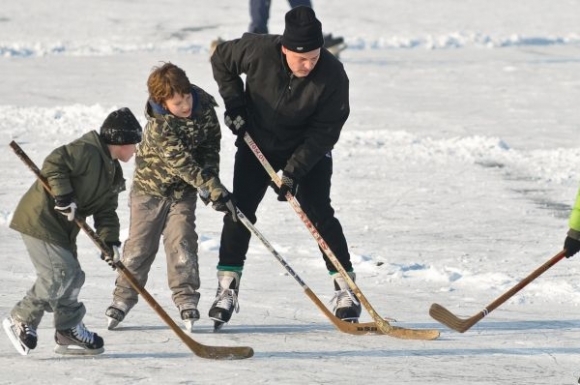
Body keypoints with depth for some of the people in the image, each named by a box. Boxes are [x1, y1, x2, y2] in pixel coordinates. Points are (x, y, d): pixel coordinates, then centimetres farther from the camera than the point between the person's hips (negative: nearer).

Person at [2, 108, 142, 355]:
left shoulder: (113, 172, 14)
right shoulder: (87, 151, -16)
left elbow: (106, 212, 11)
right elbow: (54, 163, -25)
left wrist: (110, 242, -3)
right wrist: (63, 195, -28)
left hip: (62, 228, 10)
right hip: (40, 219, -10)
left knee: (71, 276, 9)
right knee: (59, 275, -15)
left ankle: (68, 333, 16)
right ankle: (22, 320, -3)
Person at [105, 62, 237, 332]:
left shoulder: (204, 108, -16)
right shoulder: (159, 127, -31)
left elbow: (211, 145, -1)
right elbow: (182, 163, -33)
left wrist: (210, 179, -13)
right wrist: (215, 189, -35)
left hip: (184, 190, 3)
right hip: (151, 186, -3)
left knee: (181, 240, -8)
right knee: (140, 244, 4)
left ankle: (186, 297, -1)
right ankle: (123, 297, 17)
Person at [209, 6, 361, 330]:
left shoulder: (332, 76, -28)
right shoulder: (258, 51, -26)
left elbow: (326, 130, -23)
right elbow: (221, 59, -4)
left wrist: (294, 170, -28)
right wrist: (234, 103, -10)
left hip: (308, 150, -2)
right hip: (257, 142, 2)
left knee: (319, 212, -10)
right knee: (239, 209, -5)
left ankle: (346, 289, 1)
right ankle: (227, 291, 2)